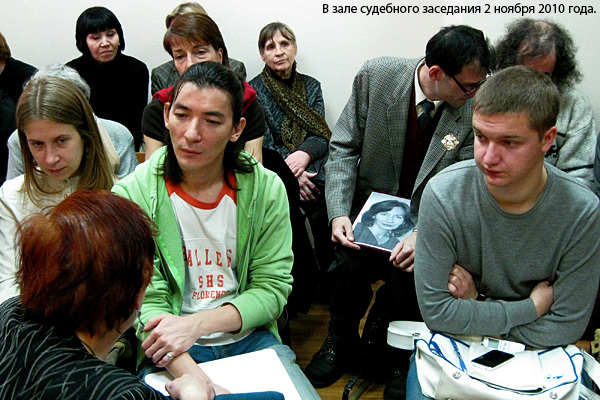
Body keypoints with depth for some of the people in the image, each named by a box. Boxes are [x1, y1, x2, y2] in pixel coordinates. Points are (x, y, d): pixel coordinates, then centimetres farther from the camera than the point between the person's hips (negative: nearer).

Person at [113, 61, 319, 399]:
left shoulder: (266, 190, -3)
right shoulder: (132, 197, -10)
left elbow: (272, 288, -3)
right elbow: (147, 302, -13)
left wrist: (196, 324, -19)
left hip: (249, 338, 2)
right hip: (172, 354, -2)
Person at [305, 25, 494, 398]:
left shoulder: (475, 109, -13)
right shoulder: (376, 76, -11)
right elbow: (344, 147, -6)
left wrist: (424, 234, -30)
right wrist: (339, 212, -19)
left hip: (430, 217, 0)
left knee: (413, 268, -27)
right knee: (350, 262, -25)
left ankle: (405, 360, 6)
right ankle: (340, 344, 9)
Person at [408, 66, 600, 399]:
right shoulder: (444, 195, -22)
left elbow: (565, 327, -12)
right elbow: (436, 311, -18)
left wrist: (476, 308, -15)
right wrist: (530, 309, -15)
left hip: (536, 350, 2)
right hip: (451, 345, -2)